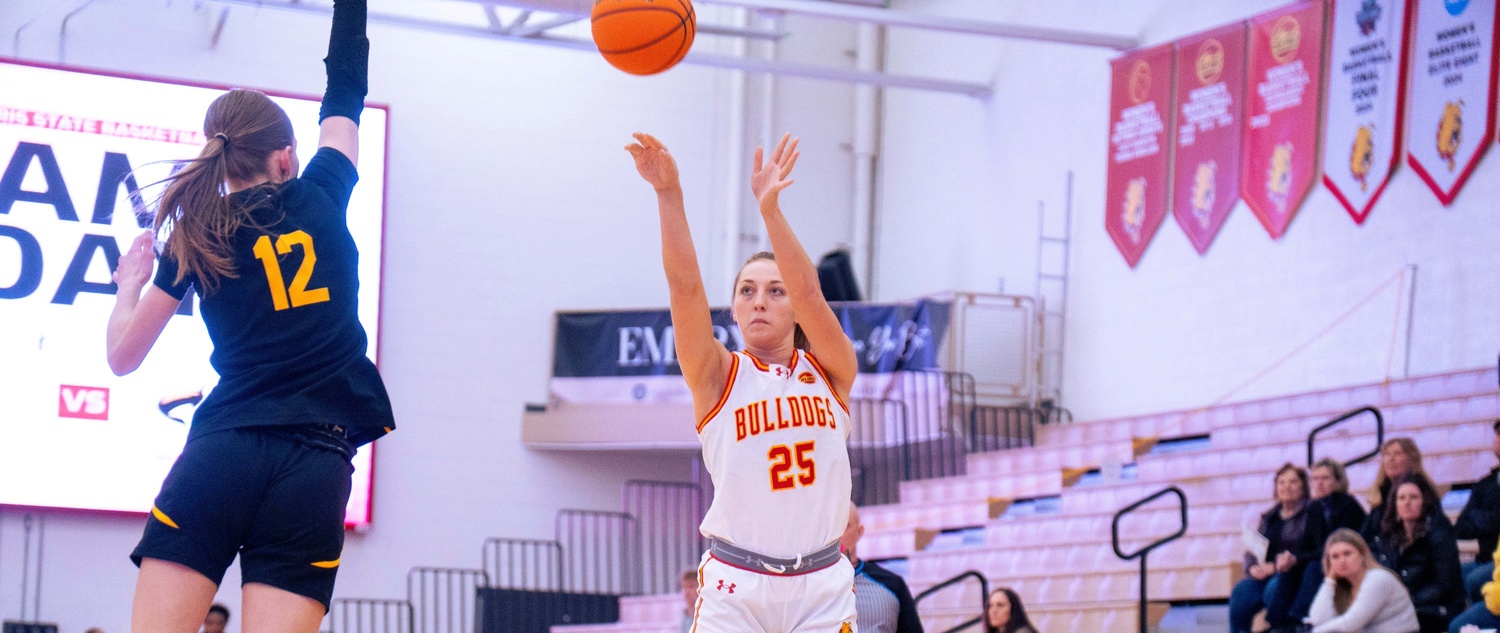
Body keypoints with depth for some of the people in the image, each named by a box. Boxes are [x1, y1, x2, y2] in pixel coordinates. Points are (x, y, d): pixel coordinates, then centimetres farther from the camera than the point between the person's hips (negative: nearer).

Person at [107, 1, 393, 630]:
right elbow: (344, 97, 25)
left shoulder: (195, 237, 9)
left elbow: (122, 356, 13)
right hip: (315, 466, 0)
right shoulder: (320, 200, 9)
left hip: (220, 455, 0)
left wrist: (130, 283, 31)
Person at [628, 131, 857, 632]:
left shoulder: (831, 373, 5)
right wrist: (668, 195, -22)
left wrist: (770, 206, -24)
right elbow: (685, 285, -10)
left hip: (820, 589, 1)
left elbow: (809, 293, -11)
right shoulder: (718, 378, 3)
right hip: (734, 589, -1)